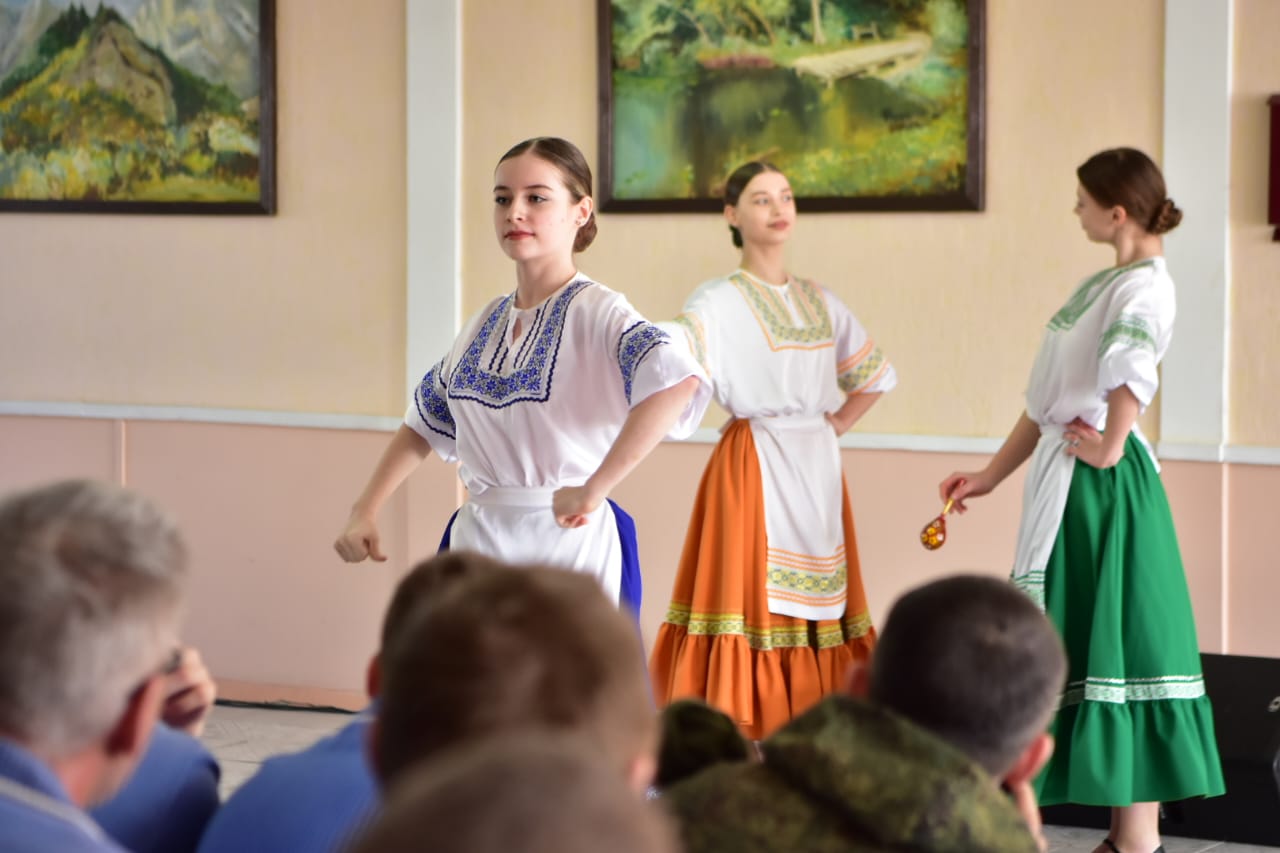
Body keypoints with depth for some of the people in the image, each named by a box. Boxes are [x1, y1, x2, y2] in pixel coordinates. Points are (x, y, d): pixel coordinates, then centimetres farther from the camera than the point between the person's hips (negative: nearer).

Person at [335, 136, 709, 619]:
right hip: (478, 542, 6)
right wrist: (365, 512, 11)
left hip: (568, 541, -6)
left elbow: (677, 380, -31)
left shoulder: (595, 312, -12)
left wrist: (593, 490, -31)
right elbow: (425, 422, 22)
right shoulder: (485, 324, 10)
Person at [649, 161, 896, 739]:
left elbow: (876, 376, 23)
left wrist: (835, 425, 12)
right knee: (753, 594, -9)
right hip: (753, 468, -6)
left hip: (817, 470, 6)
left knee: (814, 601, 5)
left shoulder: (819, 301, 13)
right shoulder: (718, 302, -4)